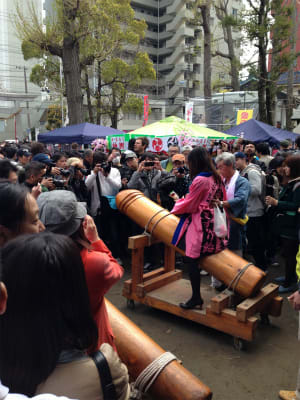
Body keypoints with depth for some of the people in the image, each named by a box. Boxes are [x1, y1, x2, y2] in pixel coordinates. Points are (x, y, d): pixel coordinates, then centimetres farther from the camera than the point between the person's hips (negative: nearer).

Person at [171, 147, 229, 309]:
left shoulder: (200, 180, -14)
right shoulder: (217, 178, 10)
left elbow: (189, 204, -6)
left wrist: (176, 205, 14)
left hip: (200, 225, -9)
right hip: (215, 224, 9)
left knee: (192, 259, -2)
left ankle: (196, 298, 2)